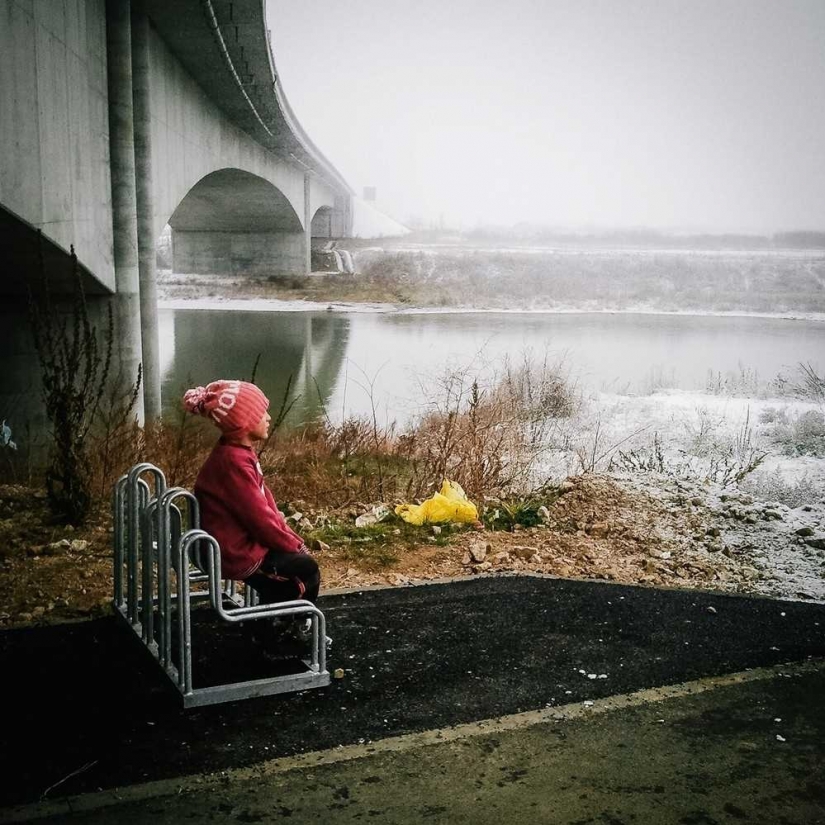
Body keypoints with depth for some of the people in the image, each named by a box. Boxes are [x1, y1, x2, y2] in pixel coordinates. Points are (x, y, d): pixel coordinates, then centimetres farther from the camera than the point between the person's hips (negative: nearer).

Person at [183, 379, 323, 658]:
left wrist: (293, 540, 4)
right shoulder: (234, 461, -27)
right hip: (237, 552, -10)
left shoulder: (238, 453, 5)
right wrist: (294, 545, -10)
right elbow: (260, 518, -24)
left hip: (242, 541, 10)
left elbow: (267, 506, 10)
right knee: (306, 569, -1)